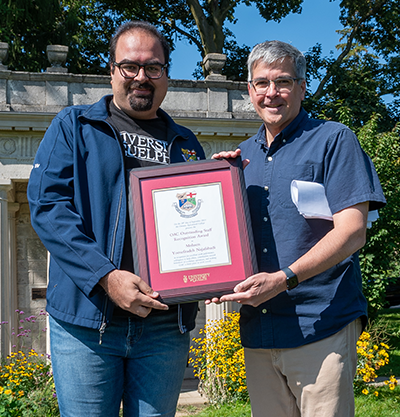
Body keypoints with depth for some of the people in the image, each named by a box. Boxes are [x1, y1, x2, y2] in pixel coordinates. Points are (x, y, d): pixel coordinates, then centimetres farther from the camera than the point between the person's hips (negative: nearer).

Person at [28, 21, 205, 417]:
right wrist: (105, 276, -17)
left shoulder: (186, 144, 15)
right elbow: (47, 204, -7)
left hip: (166, 324, 3)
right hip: (87, 317, -3)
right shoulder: (73, 126, 5)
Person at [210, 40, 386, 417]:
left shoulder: (333, 140, -1)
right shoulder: (242, 156, 15)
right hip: (258, 327, 5)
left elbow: (352, 232, -11)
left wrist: (283, 279, -21)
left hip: (320, 325, -5)